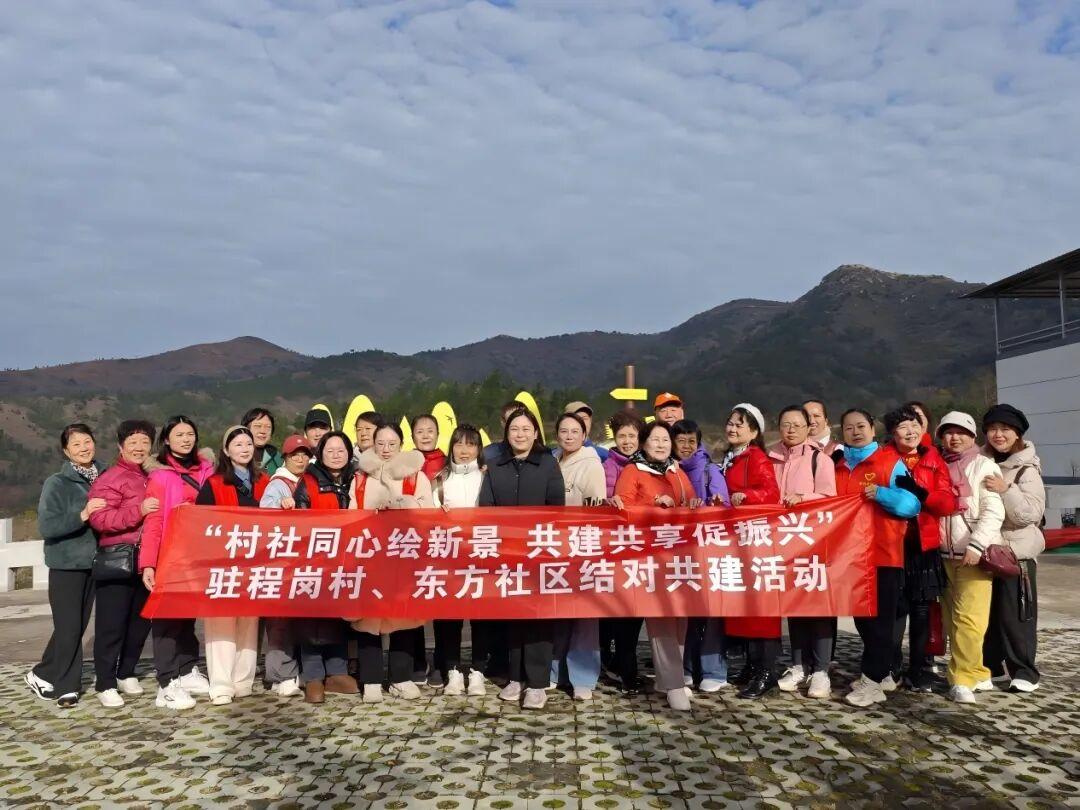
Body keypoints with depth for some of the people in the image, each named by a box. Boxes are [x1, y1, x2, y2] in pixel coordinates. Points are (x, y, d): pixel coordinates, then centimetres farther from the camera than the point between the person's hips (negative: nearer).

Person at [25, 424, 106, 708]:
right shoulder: (57, 483, -9)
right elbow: (46, 526, -17)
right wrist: (81, 515, -27)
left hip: (94, 564, 5)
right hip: (66, 565, -4)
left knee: (80, 627, 9)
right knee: (68, 628, -5)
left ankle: (64, 685, 21)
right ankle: (41, 675, 19)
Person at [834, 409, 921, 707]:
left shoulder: (890, 461, -2)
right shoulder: (838, 465, 15)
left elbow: (912, 503, -9)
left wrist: (882, 494, -23)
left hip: (883, 553, -6)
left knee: (880, 618, -3)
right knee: (861, 616, 12)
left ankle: (871, 680, 0)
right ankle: (882, 673, 24)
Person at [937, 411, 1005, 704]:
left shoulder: (983, 466, -1)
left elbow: (994, 511, -10)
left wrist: (976, 545, -20)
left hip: (975, 555, -5)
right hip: (945, 555, 5)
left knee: (968, 619, -12)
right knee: (951, 620, 8)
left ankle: (964, 679, -4)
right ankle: (976, 674, 20)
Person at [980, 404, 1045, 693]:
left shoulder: (1026, 469, -6)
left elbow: (1031, 513, -16)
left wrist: (1006, 490, -28)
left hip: (1016, 551, -5)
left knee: (1014, 615, -1)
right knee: (986, 612, 10)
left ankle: (1024, 671, 11)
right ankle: (990, 666, 21)